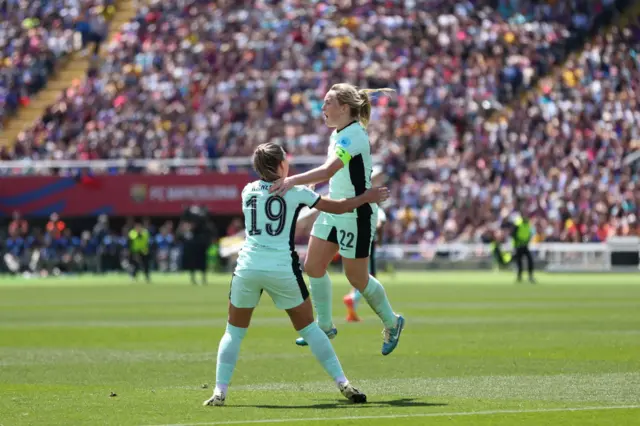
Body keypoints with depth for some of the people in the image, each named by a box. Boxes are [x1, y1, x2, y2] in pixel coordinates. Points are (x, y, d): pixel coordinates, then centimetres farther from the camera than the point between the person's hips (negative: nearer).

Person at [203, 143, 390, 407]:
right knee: (308, 328, 10)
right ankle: (343, 384, 8)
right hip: (282, 269, -2)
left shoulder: (248, 191, 10)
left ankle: (220, 392, -1)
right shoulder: (295, 192, 2)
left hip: (248, 267, 2)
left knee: (234, 331, 12)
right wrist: (367, 197, 25)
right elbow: (337, 207, 10)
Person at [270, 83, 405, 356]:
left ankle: (391, 323, 27)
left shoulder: (353, 136, -25)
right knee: (313, 266, 5)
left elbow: (327, 171, -39)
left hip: (356, 216, -9)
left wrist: (292, 181, -48)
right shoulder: (338, 133, 5)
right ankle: (325, 326, 19)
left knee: (357, 278, 4)